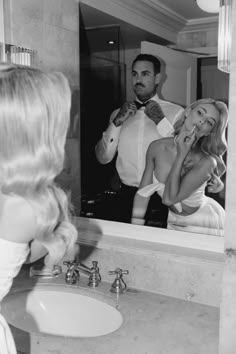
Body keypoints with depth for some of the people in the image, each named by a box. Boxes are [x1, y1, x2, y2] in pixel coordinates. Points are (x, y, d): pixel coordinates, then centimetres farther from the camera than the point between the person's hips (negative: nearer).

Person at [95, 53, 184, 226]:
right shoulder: (119, 113, 9)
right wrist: (116, 122, -8)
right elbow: (103, 158, 3)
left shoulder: (176, 112, -3)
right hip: (127, 194, 3)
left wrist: (161, 121, -15)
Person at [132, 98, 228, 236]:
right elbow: (143, 193, -8)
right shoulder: (157, 147, -14)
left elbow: (169, 199, -29)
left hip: (201, 224, -3)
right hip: (172, 221, 4)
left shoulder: (206, 161, -27)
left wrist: (181, 155, -31)